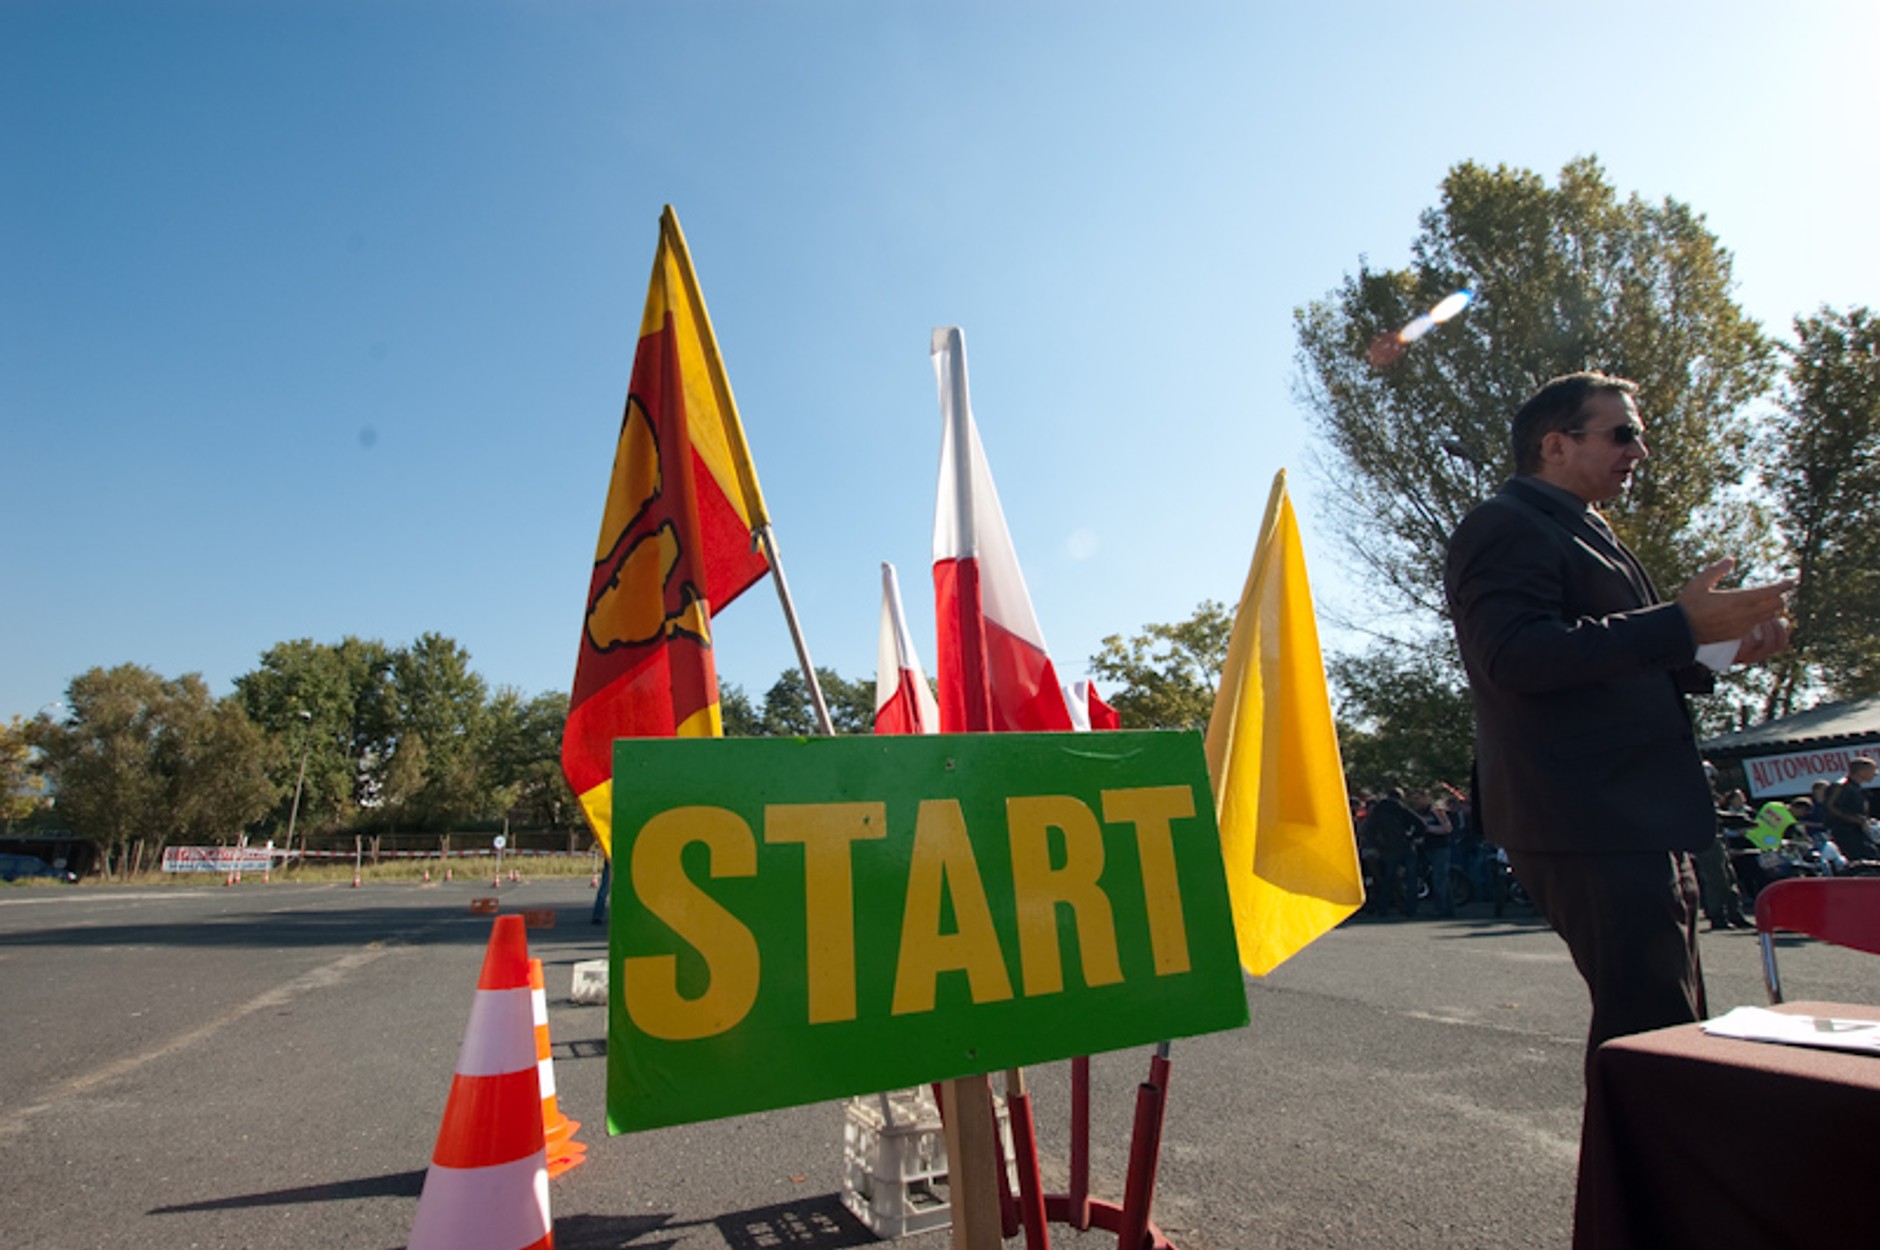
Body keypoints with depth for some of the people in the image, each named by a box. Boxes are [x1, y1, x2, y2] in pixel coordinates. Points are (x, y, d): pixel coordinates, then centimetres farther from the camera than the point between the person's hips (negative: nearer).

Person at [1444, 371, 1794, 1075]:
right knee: (1649, 1032, -9)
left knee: (1674, 1032, 17)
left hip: (1639, 826, 11)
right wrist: (1680, 625, -24)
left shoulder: (1584, 534, 24)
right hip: (1589, 829, -11)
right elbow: (1517, 655, -25)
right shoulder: (1505, 527, -9)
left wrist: (1717, 649, 15)